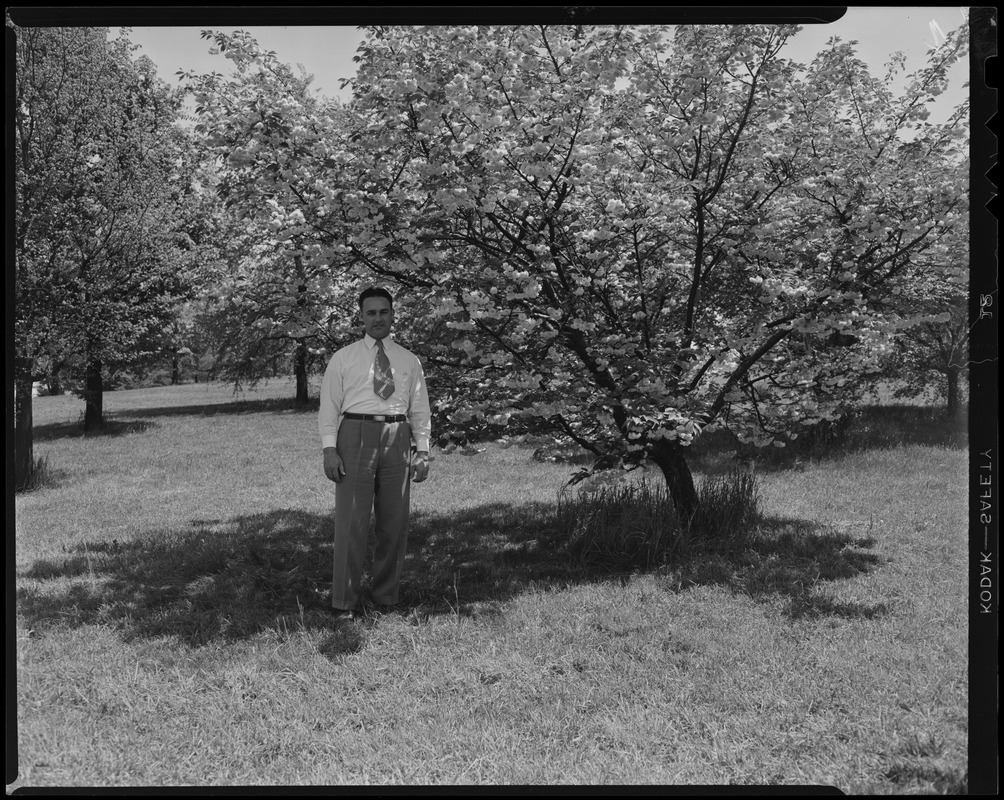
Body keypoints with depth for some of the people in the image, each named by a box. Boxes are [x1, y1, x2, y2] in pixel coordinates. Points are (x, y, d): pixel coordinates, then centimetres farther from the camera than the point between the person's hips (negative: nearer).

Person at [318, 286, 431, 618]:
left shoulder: (409, 361, 13)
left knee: (394, 522, 6)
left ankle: (386, 596, 20)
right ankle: (343, 601, 3)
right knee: (352, 520, -5)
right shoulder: (343, 358, 7)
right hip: (356, 435, -3)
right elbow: (329, 406, 3)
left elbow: (420, 409, 12)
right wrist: (330, 449, -9)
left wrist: (423, 452, 2)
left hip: (397, 439, 3)